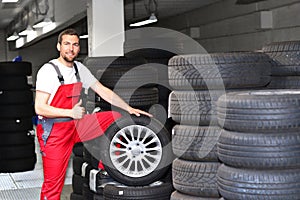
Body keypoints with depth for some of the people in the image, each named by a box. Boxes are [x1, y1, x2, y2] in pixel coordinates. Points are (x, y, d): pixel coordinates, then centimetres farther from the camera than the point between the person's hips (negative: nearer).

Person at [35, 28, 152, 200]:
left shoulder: (80, 69, 8)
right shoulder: (48, 71, -13)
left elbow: (103, 91, 10)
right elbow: (40, 108, -18)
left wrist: (129, 108, 4)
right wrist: (71, 112, -24)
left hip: (75, 126, 7)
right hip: (54, 132, -7)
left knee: (116, 118, 2)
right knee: (53, 184, -8)